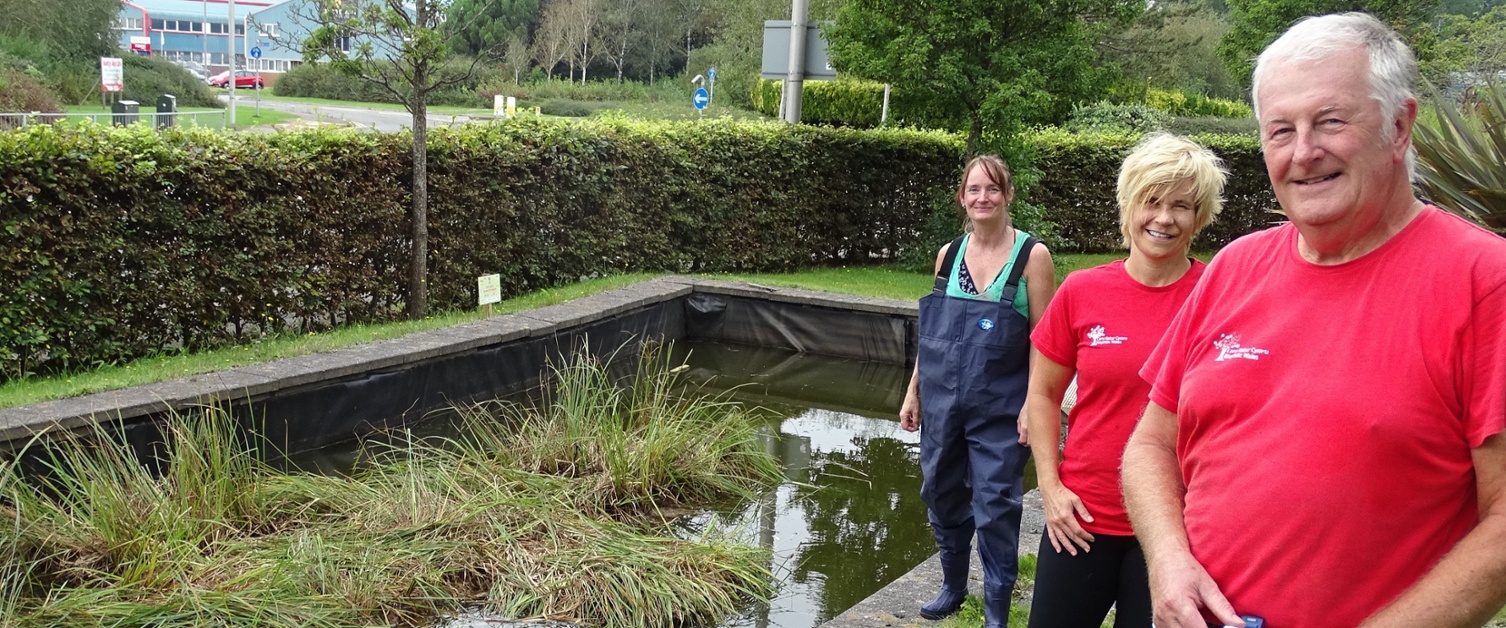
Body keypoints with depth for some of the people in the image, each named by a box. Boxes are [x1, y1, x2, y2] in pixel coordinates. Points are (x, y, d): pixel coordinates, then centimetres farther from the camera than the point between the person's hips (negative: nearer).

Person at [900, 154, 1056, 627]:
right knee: (941, 494, 14)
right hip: (942, 399, 5)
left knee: (995, 505, 0)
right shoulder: (949, 254, 6)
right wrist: (914, 391, 11)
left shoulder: (1032, 256, -7)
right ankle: (953, 586, 34)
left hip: (999, 407, -4)